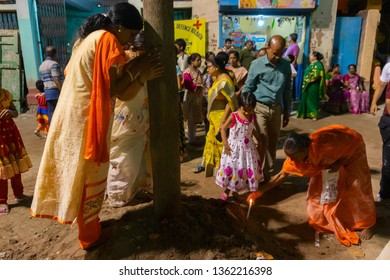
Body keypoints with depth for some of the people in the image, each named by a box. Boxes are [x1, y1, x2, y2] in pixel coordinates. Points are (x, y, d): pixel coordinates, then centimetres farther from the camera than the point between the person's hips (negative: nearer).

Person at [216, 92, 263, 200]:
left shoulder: (253, 117, -3)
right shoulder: (233, 116, -17)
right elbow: (223, 128, -9)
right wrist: (225, 145, -13)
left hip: (248, 148, 4)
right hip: (234, 148, -4)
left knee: (249, 170, 10)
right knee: (231, 168, 5)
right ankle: (227, 191, 25)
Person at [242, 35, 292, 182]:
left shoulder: (286, 65, 4)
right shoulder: (257, 64, -7)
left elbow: (287, 90, 12)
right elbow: (247, 88, -4)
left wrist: (287, 111, 13)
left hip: (276, 108, 4)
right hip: (259, 107, -4)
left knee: (273, 143, 9)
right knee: (262, 141, -10)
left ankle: (267, 174, 24)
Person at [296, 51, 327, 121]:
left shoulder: (318, 64, -12)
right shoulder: (312, 64, 16)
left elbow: (316, 75, -23)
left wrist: (309, 80, -18)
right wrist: (305, 82, 12)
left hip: (313, 85, -9)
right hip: (308, 85, 9)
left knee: (313, 99, -4)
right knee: (306, 99, 11)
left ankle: (314, 115, 2)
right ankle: (307, 113, 18)